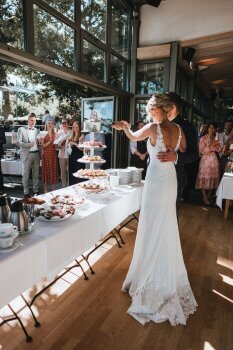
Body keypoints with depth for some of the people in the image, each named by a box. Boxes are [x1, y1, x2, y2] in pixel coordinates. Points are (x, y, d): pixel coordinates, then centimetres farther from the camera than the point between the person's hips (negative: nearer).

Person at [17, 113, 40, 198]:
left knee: (36, 174, 9)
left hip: (36, 154, 4)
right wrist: (28, 144, -19)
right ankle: (26, 192, 11)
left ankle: (36, 190, 20)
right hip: (27, 154, -4)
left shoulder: (37, 130, 13)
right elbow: (18, 142, -7)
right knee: (26, 174, 2)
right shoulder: (21, 129, 0)